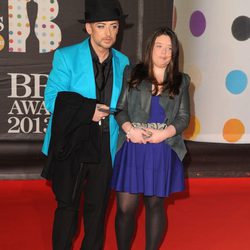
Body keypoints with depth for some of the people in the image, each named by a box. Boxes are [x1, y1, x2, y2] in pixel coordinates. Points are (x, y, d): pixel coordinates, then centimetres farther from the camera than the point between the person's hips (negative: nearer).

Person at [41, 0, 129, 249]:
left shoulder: (122, 62, 7)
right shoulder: (66, 56, -5)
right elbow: (53, 100, -11)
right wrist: (88, 110, -19)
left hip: (105, 149, 3)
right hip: (72, 145, -3)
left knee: (97, 208, 13)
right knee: (67, 206, 6)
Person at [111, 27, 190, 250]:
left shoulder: (181, 81, 10)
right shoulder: (132, 74, 7)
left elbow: (184, 117, 6)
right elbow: (119, 108, 3)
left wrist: (164, 133, -11)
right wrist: (130, 129, -15)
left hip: (163, 152, 1)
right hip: (132, 150, -1)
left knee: (155, 205, 9)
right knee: (125, 207, -2)